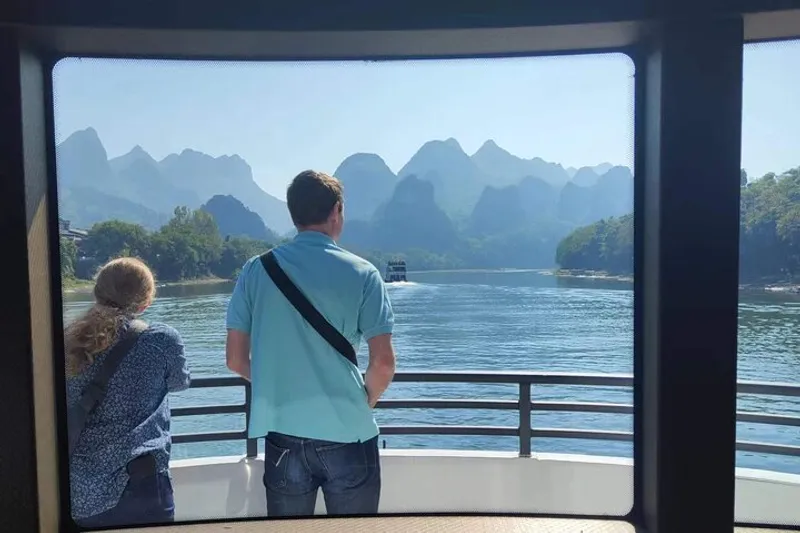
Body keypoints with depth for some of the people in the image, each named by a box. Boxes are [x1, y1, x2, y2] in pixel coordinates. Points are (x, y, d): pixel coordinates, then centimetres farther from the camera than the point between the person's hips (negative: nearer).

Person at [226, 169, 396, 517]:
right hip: (347, 435, -2)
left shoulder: (256, 270, 0)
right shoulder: (361, 273, -6)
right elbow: (383, 364, -10)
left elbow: (236, 360, 3)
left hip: (284, 436, 2)